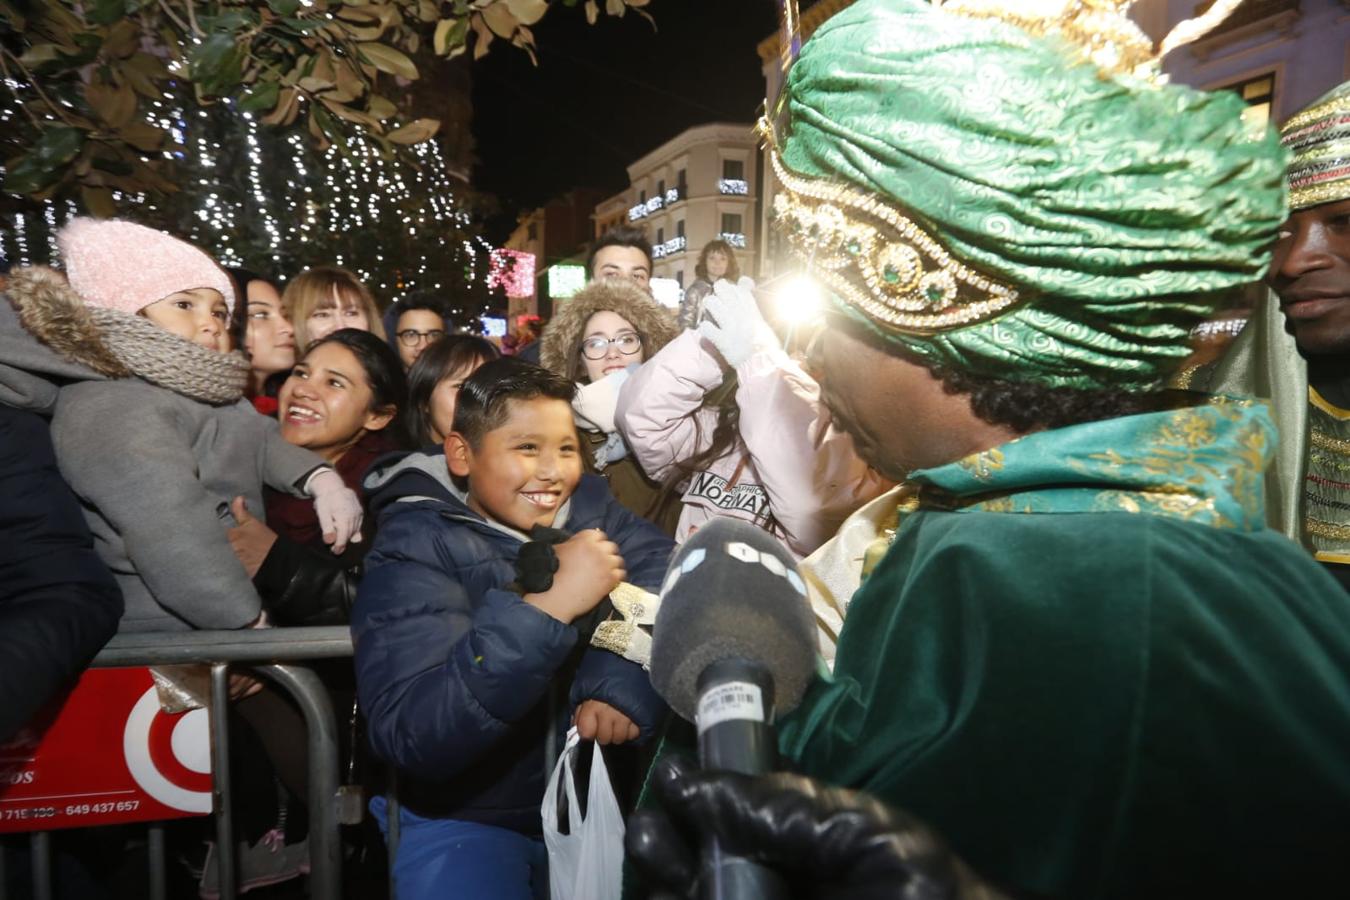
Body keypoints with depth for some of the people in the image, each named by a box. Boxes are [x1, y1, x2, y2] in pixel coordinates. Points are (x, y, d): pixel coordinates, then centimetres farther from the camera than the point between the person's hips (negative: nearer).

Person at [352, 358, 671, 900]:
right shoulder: (415, 549, -14)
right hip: (468, 821, -4)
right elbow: (408, 734, -27)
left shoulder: (586, 505, 1)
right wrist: (549, 606, -35)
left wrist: (627, 684, -30)